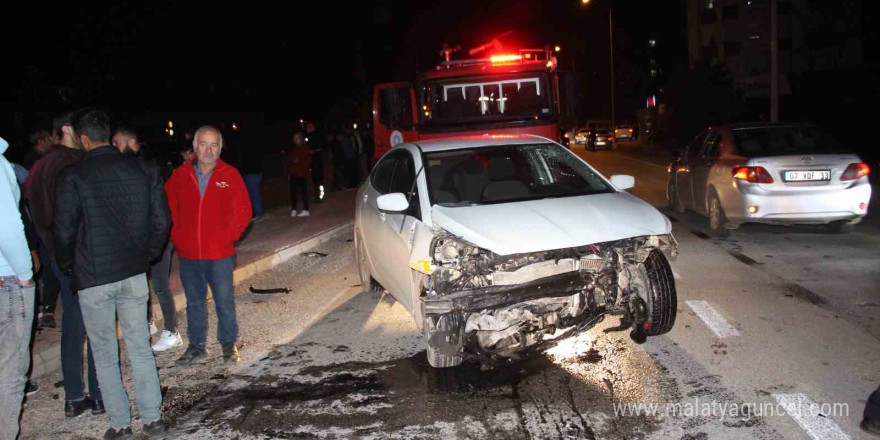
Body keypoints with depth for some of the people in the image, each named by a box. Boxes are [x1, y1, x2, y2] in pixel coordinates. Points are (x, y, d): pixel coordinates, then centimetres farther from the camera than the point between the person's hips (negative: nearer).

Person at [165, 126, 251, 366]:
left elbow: (243, 211, -2)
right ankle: (197, 346, 28)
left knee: (224, 301, 4)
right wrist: (176, 237, 1)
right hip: (188, 255, 3)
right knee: (194, 302, 14)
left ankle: (229, 344, 22)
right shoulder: (180, 175, 2)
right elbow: (167, 208, 10)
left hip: (220, 254, -3)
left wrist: (226, 237, -7)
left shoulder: (230, 175, -3)